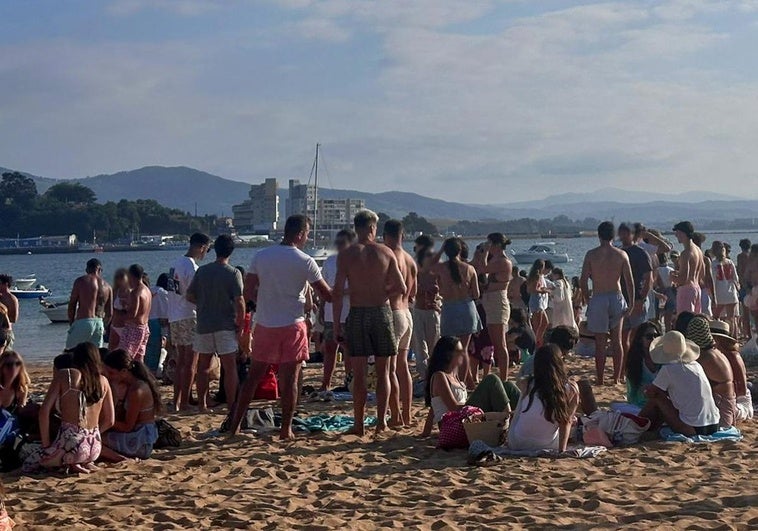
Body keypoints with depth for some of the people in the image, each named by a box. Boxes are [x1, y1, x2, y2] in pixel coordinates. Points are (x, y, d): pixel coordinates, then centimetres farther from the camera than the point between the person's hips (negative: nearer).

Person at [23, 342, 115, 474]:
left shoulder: (64, 375, 0)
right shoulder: (103, 381, 9)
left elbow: (44, 411, -5)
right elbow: (109, 421, 11)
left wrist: (46, 444, 2)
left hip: (72, 443, -6)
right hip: (95, 448, 6)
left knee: (28, 465, 16)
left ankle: (70, 464, -3)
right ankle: (84, 463, 10)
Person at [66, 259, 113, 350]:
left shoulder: (81, 281, 0)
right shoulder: (107, 287, 11)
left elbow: (72, 304, 0)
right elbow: (110, 313, 12)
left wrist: (71, 323, 10)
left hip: (83, 322, -4)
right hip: (99, 323, 4)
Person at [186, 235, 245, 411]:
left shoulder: (202, 271, 3)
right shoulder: (233, 273, -9)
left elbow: (189, 296, 7)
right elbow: (239, 302, -14)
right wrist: (240, 326, -5)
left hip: (203, 325, 4)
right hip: (226, 326, -4)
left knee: (203, 366, 15)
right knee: (230, 367, 1)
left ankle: (202, 404, 20)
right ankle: (231, 406, -1)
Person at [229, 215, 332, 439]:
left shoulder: (260, 256, 2)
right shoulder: (305, 262, -8)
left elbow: (248, 293, 3)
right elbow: (327, 295, -3)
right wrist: (342, 288, 15)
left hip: (264, 325, 4)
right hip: (292, 326, -3)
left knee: (253, 376, 12)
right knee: (289, 379, 4)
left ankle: (235, 424, 14)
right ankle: (286, 429, 7)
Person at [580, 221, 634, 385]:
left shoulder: (591, 254, -4)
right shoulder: (621, 255, 0)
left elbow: (583, 280, -6)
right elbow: (629, 281, -1)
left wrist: (586, 299, 9)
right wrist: (631, 303, 6)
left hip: (598, 299, -2)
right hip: (617, 298, 2)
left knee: (600, 342, 3)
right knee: (617, 341, 12)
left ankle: (600, 379, 5)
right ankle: (617, 377, 13)